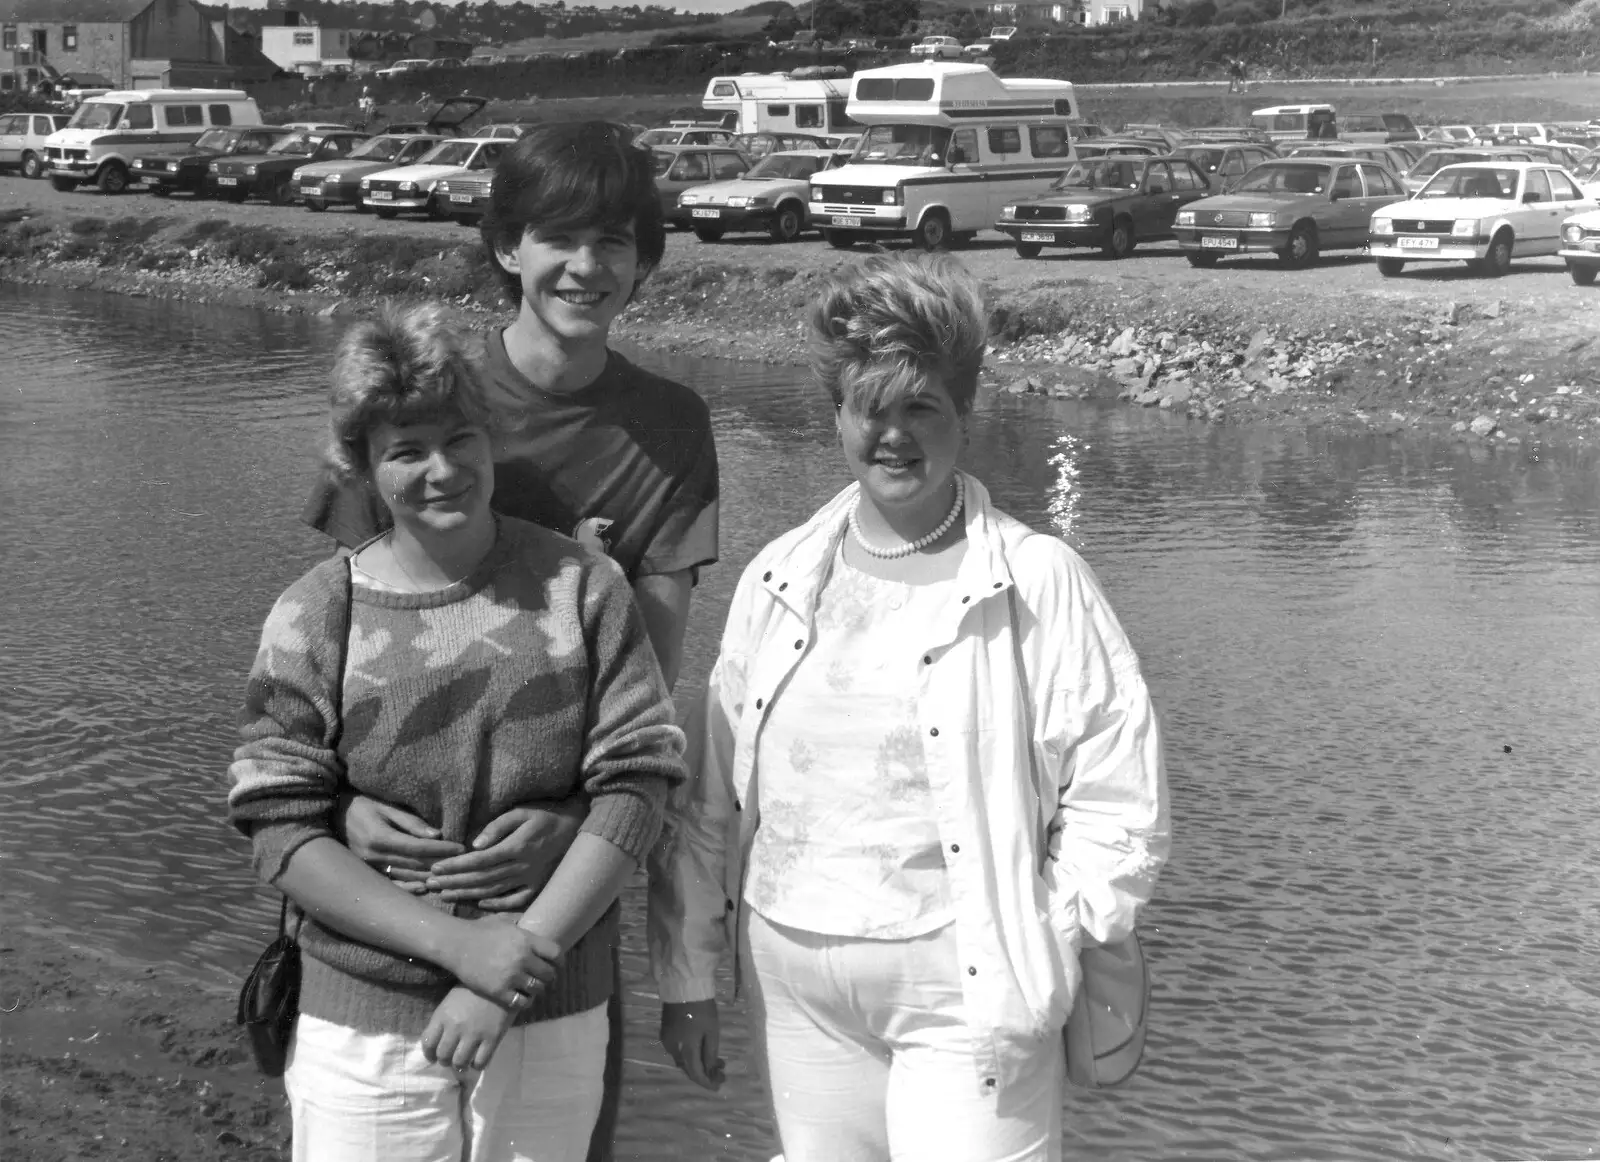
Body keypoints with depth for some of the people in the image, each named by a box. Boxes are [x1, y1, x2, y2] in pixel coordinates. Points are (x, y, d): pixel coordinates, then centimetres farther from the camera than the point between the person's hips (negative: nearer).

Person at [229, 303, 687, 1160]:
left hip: (556, 1023, 1)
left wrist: (523, 962, -14)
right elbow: (279, 830, -8)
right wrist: (457, 943, -18)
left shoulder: (582, 586, -2)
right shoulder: (316, 617, -4)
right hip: (367, 1030, -1)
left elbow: (635, 785, -6)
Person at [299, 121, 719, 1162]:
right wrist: (344, 798, -24)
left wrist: (574, 815, -25)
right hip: (401, 842, -1)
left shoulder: (667, 428, -3)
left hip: (571, 841, 1)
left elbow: (659, 666, -9)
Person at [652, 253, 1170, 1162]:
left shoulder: (1040, 583, -6)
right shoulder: (779, 578, 6)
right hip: (795, 992, 4)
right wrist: (689, 972, 10)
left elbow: (1120, 810, -5)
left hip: (964, 996, -4)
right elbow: (712, 794, 10)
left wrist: (1029, 957, -6)